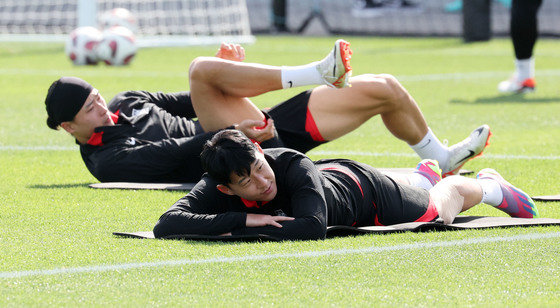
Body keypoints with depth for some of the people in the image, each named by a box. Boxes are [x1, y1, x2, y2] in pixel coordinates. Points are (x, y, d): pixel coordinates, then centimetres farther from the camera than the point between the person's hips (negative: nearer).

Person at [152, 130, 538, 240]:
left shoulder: (292, 165, -47)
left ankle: (489, 185, 54)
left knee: (440, 207, 24)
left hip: (359, 185, -5)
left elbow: (313, 228, -59)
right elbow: (166, 224, -50)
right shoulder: (216, 189, -38)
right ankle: (425, 174, 69)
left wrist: (237, 231, -55)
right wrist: (242, 218, -57)